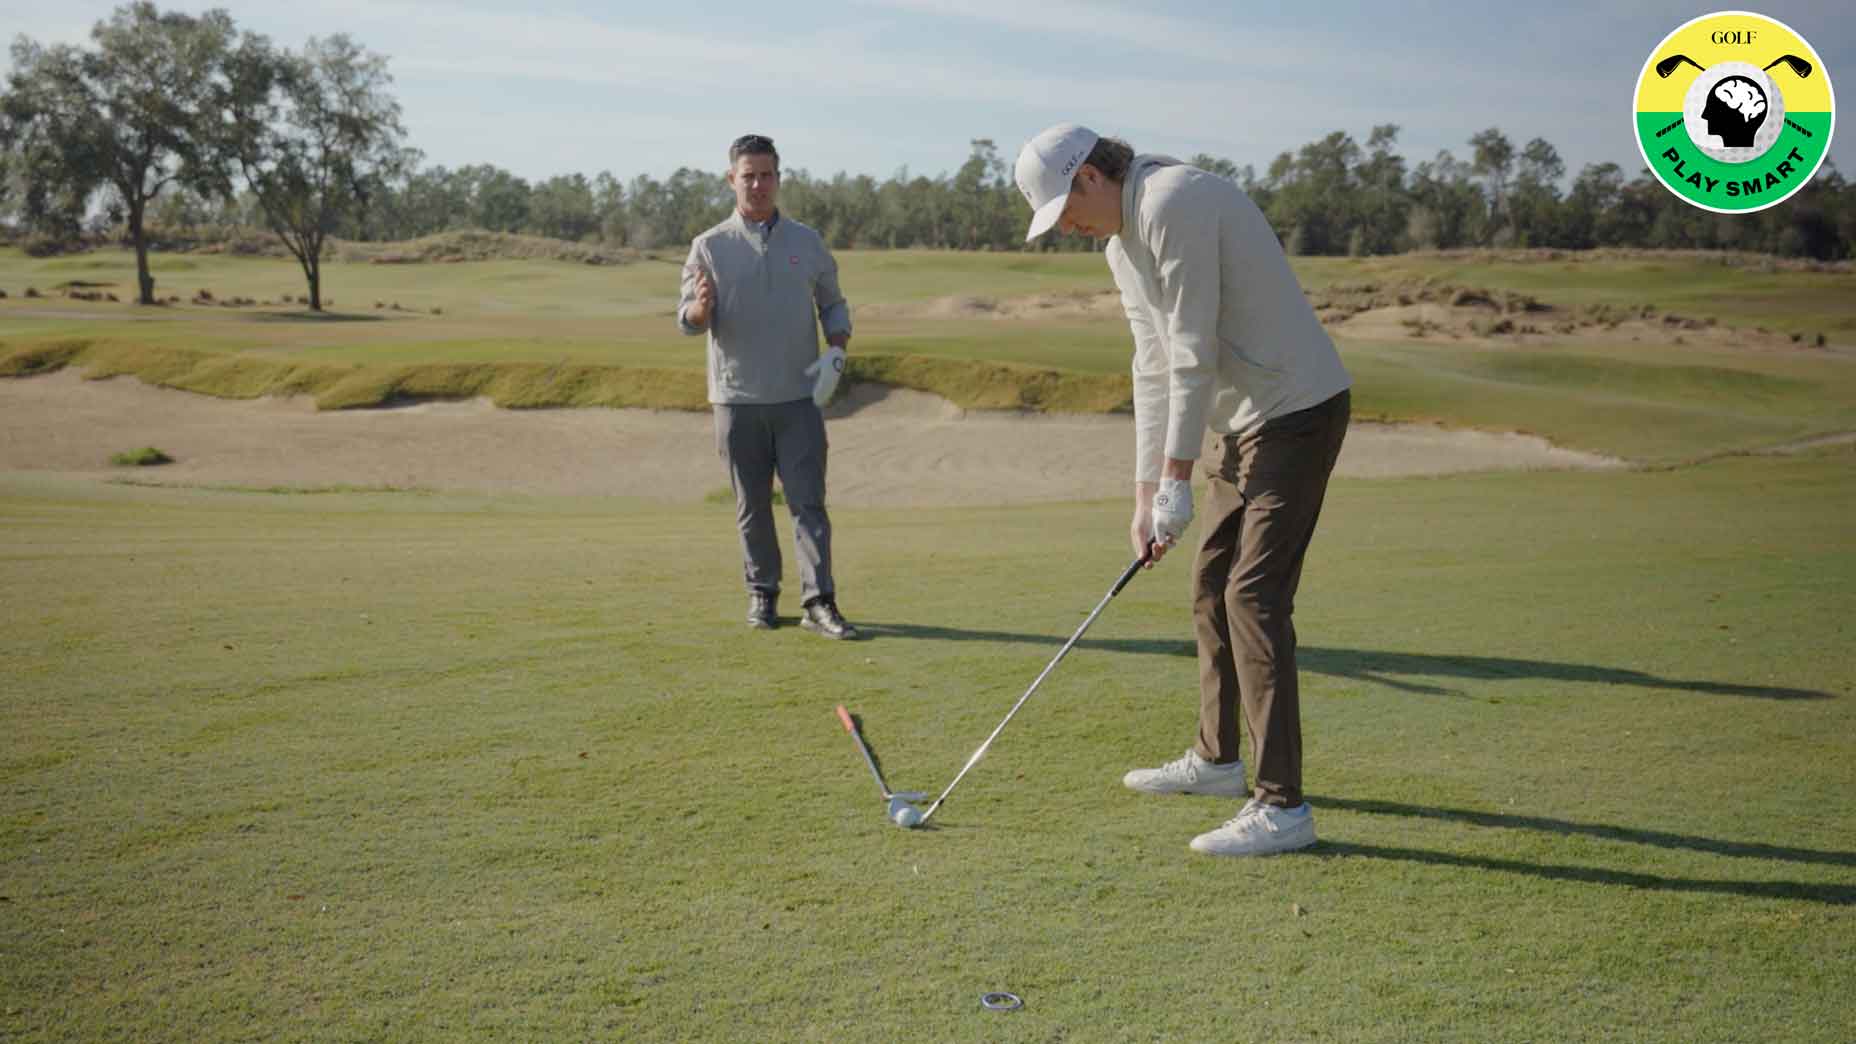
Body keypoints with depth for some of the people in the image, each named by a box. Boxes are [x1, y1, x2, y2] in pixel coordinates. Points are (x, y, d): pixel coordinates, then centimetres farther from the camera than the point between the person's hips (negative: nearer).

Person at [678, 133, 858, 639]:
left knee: (808, 501, -5)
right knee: (752, 506, 6)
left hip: (799, 397, 1)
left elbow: (833, 304, 16)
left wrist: (837, 351, -2)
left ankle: (820, 602, -6)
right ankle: (762, 594, 19)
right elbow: (686, 321, 0)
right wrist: (700, 307, -24)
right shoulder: (709, 246, 3)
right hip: (736, 398, 0)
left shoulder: (808, 242, 8)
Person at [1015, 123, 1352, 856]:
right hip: (1247, 419, 10)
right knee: (1211, 584, 16)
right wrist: (1145, 496, 8)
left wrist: (1176, 480, -17)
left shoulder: (1173, 203, -18)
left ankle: (1282, 807, -8)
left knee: (1254, 596, -13)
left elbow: (1193, 353, -21)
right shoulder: (1122, 244, 13)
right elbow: (1154, 368, 13)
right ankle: (1217, 758, 31)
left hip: (1297, 411, -10)